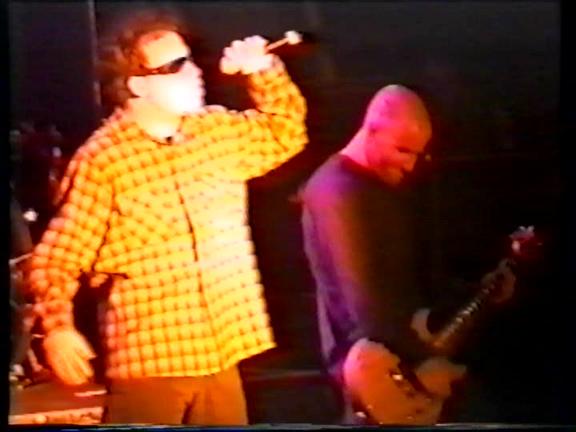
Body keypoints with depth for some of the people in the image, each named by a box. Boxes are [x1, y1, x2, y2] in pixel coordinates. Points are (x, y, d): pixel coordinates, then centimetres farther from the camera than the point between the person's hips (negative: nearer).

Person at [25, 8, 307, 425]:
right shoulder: (101, 159, -12)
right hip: (147, 361, -6)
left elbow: (287, 131, 24)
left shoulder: (218, 131, 8)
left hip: (219, 356, 6)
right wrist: (57, 327, -25)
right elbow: (56, 258, -10)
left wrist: (264, 70, 8)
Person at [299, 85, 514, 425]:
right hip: (369, 355, -9)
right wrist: (420, 362, -23)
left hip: (405, 344, 9)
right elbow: (366, 300, -24)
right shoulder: (337, 192, -19)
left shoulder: (392, 184, 12)